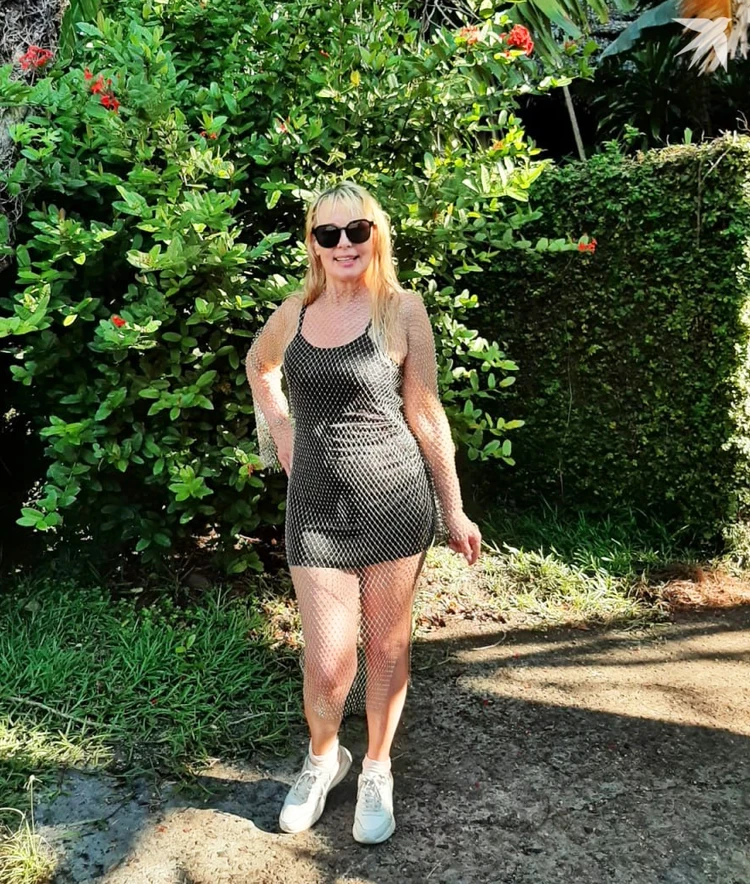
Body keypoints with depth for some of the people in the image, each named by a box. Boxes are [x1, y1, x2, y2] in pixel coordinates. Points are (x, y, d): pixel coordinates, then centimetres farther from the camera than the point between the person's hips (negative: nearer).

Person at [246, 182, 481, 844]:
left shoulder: (401, 308, -5)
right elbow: (259, 364, 27)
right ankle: (324, 760, 36)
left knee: (387, 648, 12)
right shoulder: (294, 313, 5)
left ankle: (377, 771, 37)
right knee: (327, 667, 3)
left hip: (395, 503, -2)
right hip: (316, 510, 2)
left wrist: (454, 510, 1)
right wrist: (278, 429, 12)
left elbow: (425, 413, -2)